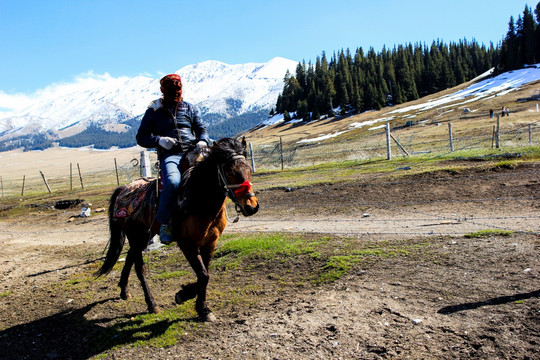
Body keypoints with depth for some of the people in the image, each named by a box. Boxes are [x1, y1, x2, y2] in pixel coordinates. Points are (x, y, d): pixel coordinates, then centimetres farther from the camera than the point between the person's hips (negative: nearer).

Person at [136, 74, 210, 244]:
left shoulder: (190, 108, 23)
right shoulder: (153, 111, 15)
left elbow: (202, 129, 20)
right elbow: (141, 137, 14)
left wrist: (203, 141, -6)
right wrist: (159, 140, -8)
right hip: (169, 155, -3)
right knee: (173, 182, -35)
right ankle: (164, 223, -17)